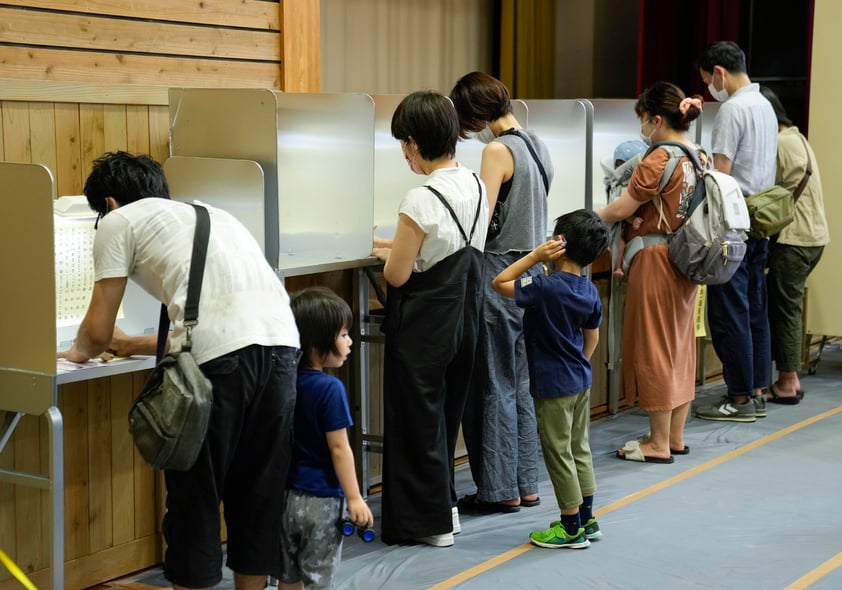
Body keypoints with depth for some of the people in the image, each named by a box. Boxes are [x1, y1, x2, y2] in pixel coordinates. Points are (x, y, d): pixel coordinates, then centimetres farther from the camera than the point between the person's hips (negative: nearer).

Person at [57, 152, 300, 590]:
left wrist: (80, 350, 38)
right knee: (260, 490, 18)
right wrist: (140, 346, 52)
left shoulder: (119, 221, 15)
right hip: (281, 344, 7)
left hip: (219, 356, -6)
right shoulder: (208, 214, 34)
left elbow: (98, 331, 14)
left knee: (194, 493, 9)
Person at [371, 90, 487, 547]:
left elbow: (398, 274, -17)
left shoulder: (421, 200, -23)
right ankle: (443, 505, 30)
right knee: (446, 412, 19)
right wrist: (397, 245, 13)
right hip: (462, 316, 8)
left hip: (423, 324, -7)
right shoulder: (475, 186, 1)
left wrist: (384, 252, 3)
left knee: (417, 417, 7)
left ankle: (430, 521, 16)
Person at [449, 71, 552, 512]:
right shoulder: (536, 146, 11)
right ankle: (525, 484, 19)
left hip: (500, 275, -8)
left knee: (492, 385, 1)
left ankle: (500, 489, 7)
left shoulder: (498, 151, -15)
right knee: (520, 384, 14)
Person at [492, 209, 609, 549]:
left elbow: (500, 283, -15)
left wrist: (535, 256, -15)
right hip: (581, 380, 8)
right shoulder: (590, 291, 1)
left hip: (552, 384, -8)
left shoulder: (546, 286, -22)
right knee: (579, 448, 17)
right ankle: (586, 518, 26)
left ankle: (572, 528, 8)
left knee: (558, 452, 1)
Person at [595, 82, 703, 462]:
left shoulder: (658, 161, -17)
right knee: (679, 344, 14)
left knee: (653, 347, 0)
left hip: (656, 260, -8)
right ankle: (675, 437, 23)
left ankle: (658, 444, 7)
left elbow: (620, 210, -14)